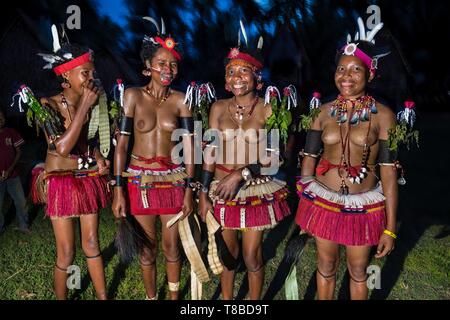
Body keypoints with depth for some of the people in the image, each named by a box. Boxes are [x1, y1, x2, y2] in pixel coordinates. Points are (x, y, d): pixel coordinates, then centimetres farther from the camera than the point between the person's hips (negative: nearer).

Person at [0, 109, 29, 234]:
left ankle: (23, 226, 21)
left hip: (12, 175, 1)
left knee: (21, 202, 5)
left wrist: (10, 169, -8)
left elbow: (18, 152, 4)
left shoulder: (11, 133, -1)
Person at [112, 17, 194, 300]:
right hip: (140, 179, 0)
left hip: (173, 179, 1)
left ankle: (174, 296, 33)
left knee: (171, 246, 11)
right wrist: (118, 190, -10)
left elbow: (189, 146, -2)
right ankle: (151, 296, 34)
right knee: (148, 247, 12)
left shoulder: (181, 100, -1)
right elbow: (121, 144, -6)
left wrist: (189, 189, -5)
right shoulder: (133, 95, -4)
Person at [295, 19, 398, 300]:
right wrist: (303, 207, 6)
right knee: (326, 267, 18)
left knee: (358, 272, 15)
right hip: (323, 201, 2)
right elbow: (309, 159, 4)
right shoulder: (324, 112, 0)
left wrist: (390, 227, -9)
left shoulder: (383, 115, -8)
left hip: (363, 206, -2)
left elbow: (388, 172, -9)